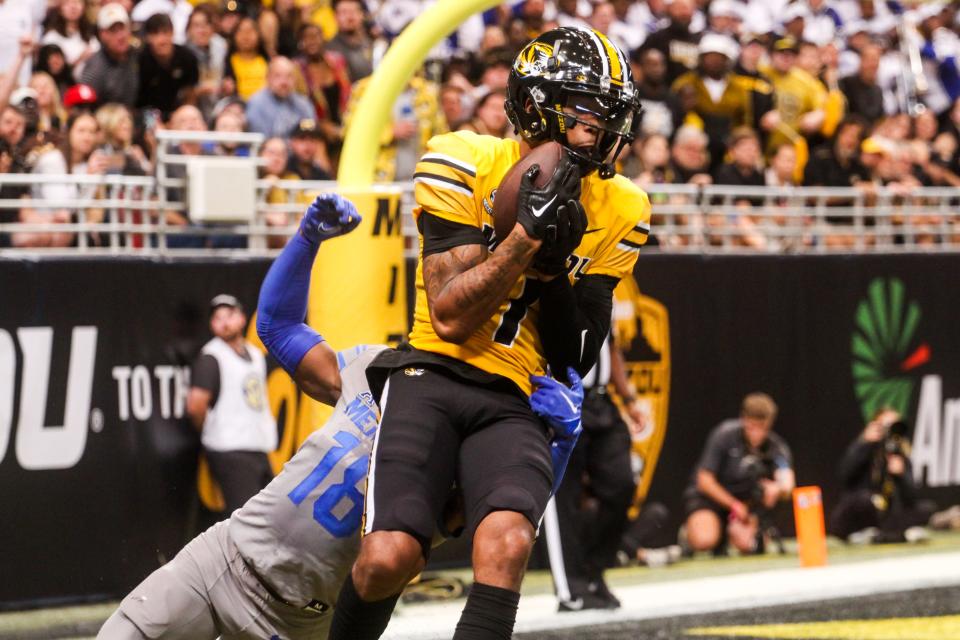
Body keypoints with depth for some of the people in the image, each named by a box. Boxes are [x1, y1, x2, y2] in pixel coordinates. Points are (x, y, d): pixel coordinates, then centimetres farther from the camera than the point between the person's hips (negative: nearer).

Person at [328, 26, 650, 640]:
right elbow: (450, 316, -9)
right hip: (433, 378, -2)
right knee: (388, 557, -22)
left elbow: (574, 360, 6)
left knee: (507, 544, -28)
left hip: (514, 404, 2)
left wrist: (554, 264, -10)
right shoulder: (464, 164, -4)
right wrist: (529, 233, -17)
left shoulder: (618, 210, 6)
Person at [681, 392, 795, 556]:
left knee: (745, 544, -25)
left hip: (744, 498, 3)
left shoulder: (776, 446, -14)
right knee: (704, 541, -30)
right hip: (708, 494, -3)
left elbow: (787, 485, -29)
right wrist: (734, 505, -20)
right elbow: (704, 480, -17)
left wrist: (778, 488, -52)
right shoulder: (725, 435, -20)